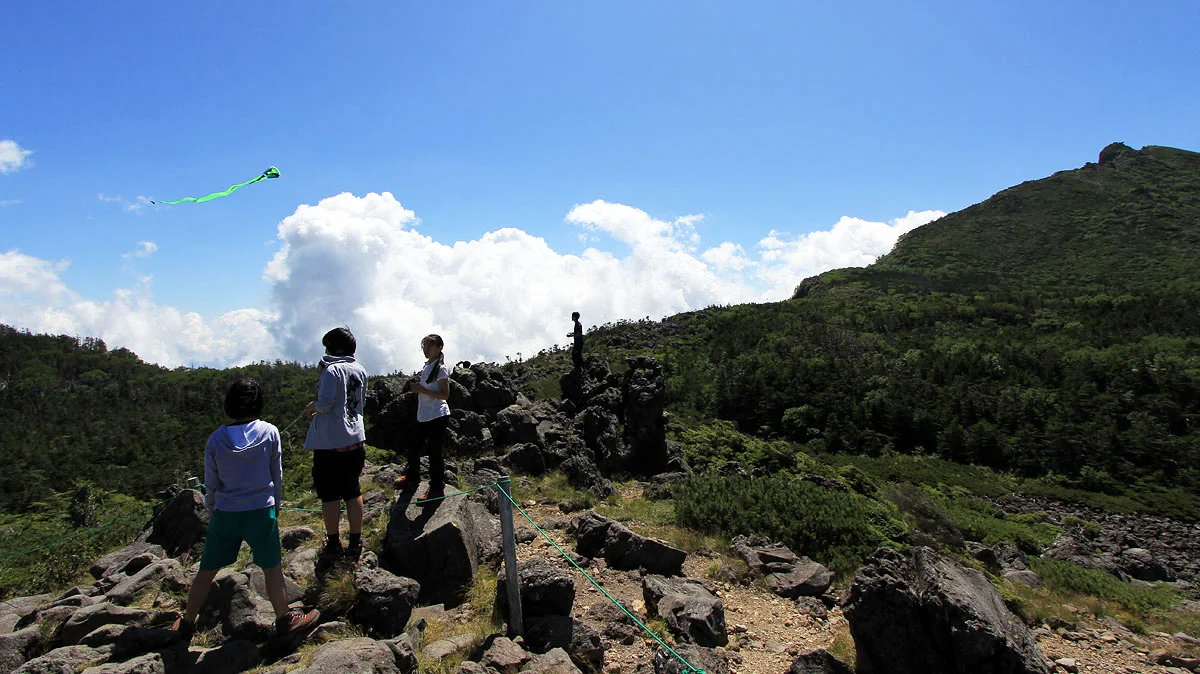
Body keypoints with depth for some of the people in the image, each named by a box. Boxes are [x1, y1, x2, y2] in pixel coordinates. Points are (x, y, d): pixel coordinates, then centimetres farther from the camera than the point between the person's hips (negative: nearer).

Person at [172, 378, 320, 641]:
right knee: (272, 569, 10)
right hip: (261, 511, -2)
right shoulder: (269, 432, -7)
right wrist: (275, 507, 15)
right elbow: (277, 475, 2)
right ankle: (285, 619, 23)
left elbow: (211, 484, 5)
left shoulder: (216, 439, -3)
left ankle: (186, 624, 31)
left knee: (206, 571, 17)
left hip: (225, 513, 2)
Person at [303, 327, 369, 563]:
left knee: (329, 495, 7)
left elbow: (325, 403, -19)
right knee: (353, 492, 14)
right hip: (355, 439, 7)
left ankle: (333, 544, 16)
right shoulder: (360, 371, 7)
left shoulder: (332, 370, -14)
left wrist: (312, 406, 1)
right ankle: (355, 543, 20)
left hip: (330, 443, -6)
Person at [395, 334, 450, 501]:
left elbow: (445, 394, -19)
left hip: (437, 417, -9)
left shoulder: (440, 369, -13)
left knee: (434, 452, -3)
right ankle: (411, 479, 36)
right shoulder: (426, 367, 12)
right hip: (423, 416, 9)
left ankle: (437, 489, 8)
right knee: (413, 448, 16)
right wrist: (417, 385, 7)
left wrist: (422, 390, -23)